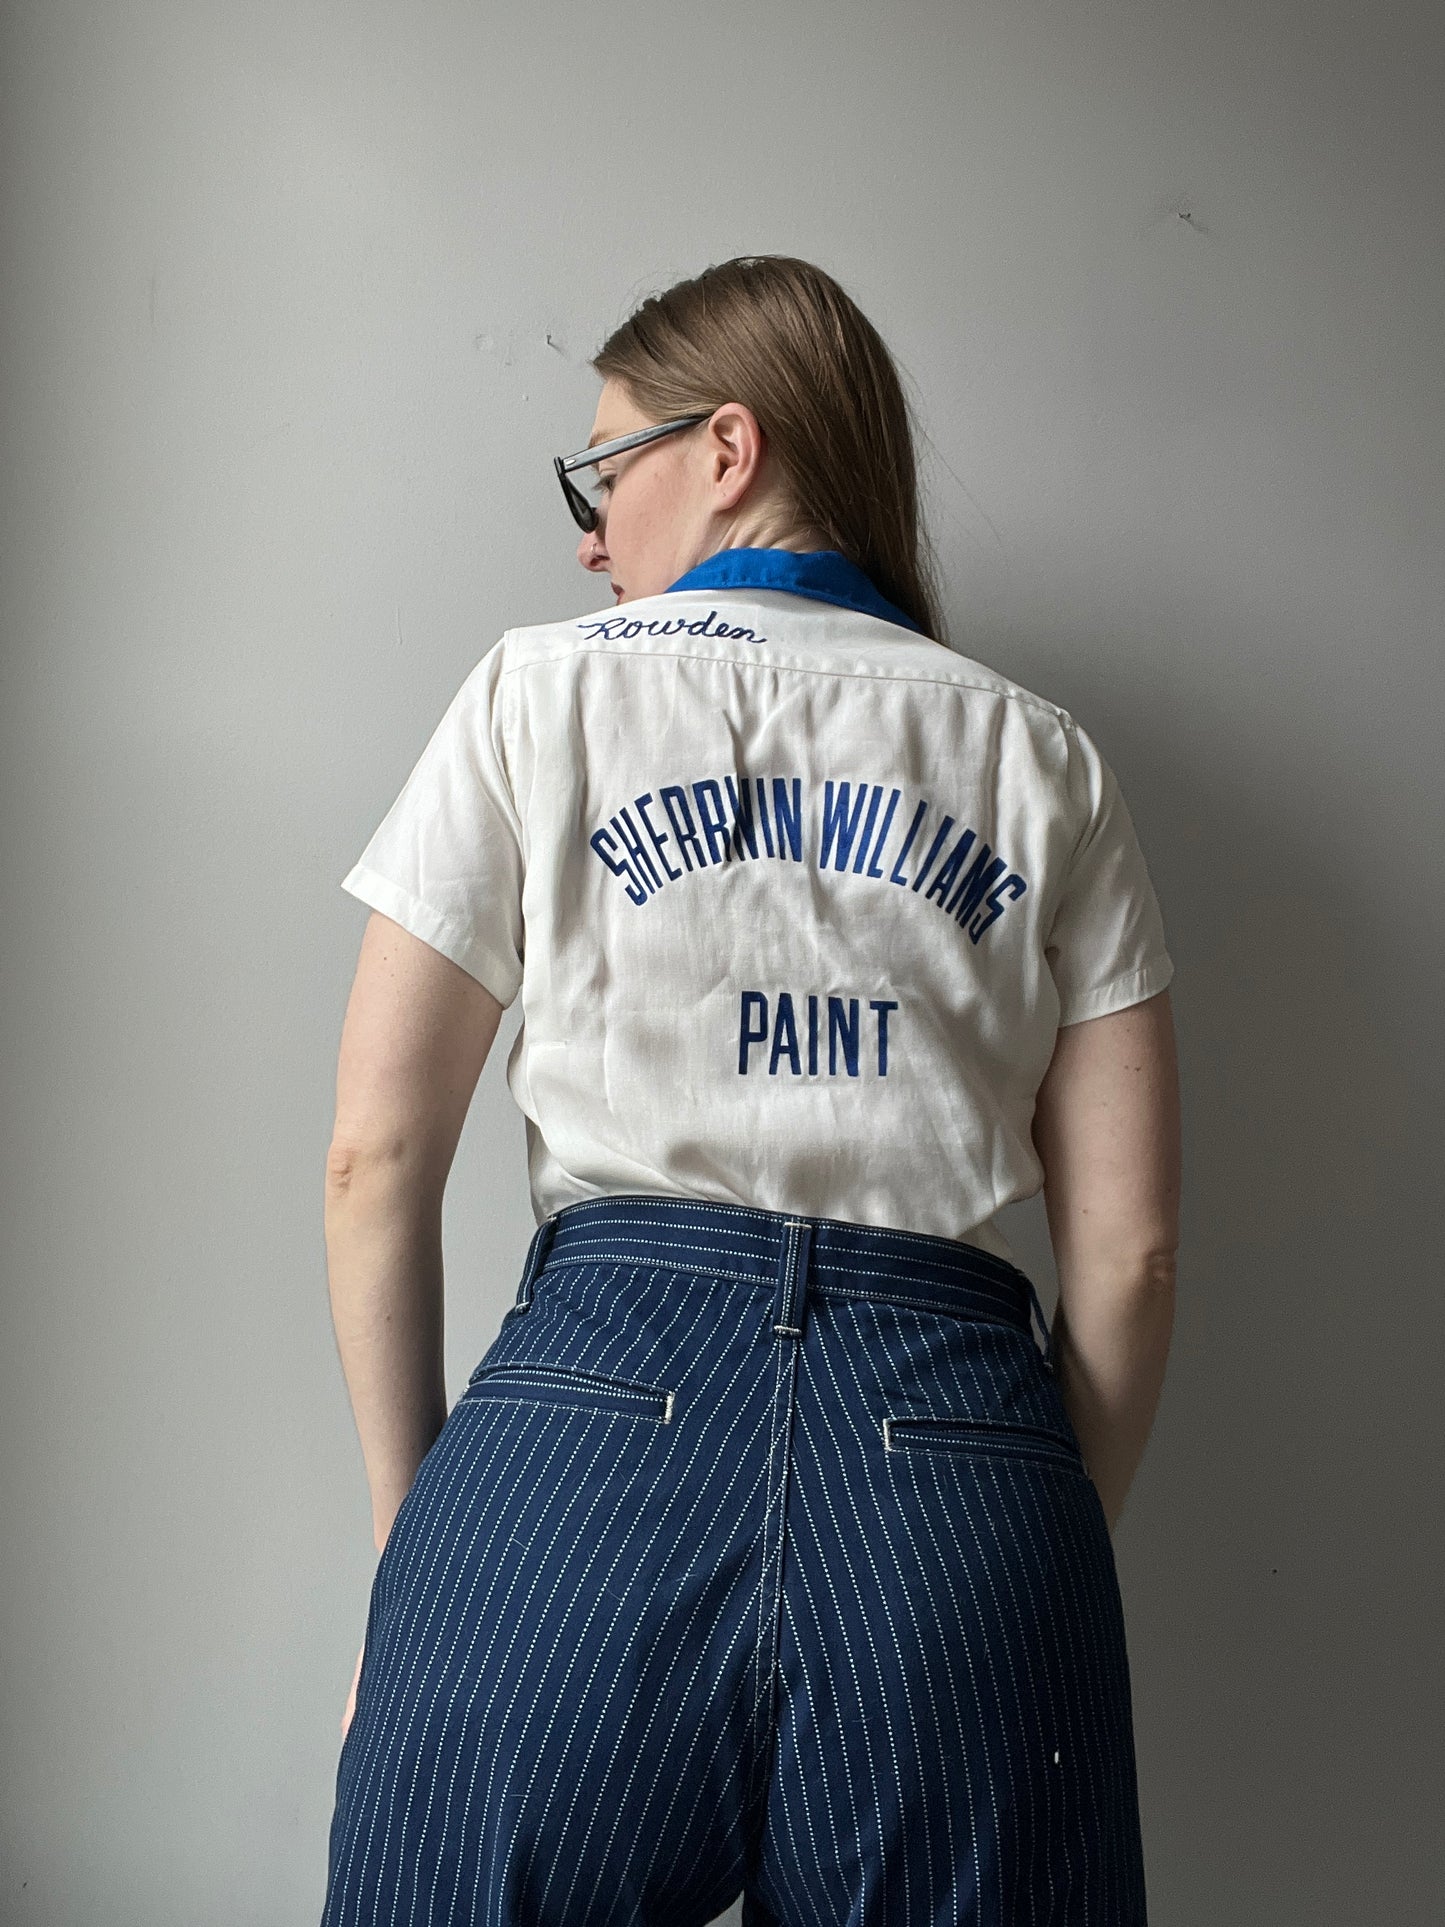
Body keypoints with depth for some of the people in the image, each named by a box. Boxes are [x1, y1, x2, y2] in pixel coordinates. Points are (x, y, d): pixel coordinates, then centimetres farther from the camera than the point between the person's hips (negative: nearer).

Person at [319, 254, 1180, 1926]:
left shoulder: (540, 688, 9)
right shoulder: (1041, 754, 14)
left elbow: (377, 1155, 4)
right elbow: (1129, 1243, 7)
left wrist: (413, 1527, 12)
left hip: (595, 1412, -1)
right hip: (964, 1459, 2)